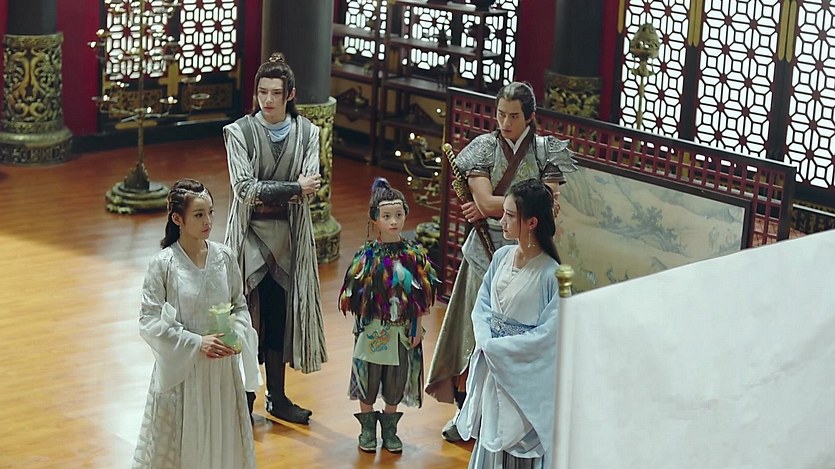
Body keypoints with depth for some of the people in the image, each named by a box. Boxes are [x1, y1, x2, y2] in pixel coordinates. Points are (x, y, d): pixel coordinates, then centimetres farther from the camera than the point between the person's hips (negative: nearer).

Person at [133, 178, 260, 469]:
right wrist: (196, 343, -19)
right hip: (181, 368, -3)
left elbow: (240, 305, 9)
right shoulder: (163, 264, -12)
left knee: (222, 440, 13)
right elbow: (149, 322, -12)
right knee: (179, 444, 7)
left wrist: (237, 336, -11)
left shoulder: (224, 257, -2)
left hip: (222, 368, 4)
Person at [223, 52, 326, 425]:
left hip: (289, 237, 3)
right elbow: (245, 188, -16)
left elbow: (310, 187, -9)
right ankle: (244, 398, 12)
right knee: (247, 315, 1)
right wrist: (293, 189, -20)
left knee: (280, 315, 10)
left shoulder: (306, 133, 1)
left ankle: (277, 396, 22)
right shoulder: (239, 132, -7)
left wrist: (266, 194, -20)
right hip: (251, 235, -3)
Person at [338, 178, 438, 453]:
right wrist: (360, 323, -6)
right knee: (367, 376, 9)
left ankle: (390, 428, 29)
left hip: (403, 329, 2)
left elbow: (422, 295, 1)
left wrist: (417, 326, 0)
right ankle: (368, 428, 25)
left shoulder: (414, 254, -4)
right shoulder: (367, 255, -9)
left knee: (396, 380, 12)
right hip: (372, 328, -1)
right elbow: (356, 294, -4)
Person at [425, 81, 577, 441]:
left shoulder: (546, 151, 0)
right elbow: (485, 202, -14)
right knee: (476, 329, 5)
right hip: (487, 250, 0)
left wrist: (493, 207, -15)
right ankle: (466, 410, 17)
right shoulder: (484, 148, -2)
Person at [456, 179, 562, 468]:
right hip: (492, 366, 6)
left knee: (520, 443, 4)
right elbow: (482, 304, 7)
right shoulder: (502, 256, 0)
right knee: (490, 439, 16)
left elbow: (548, 333, -18)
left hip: (525, 375, -6)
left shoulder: (550, 273, -18)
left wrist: (499, 347, -15)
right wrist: (485, 341, -9)